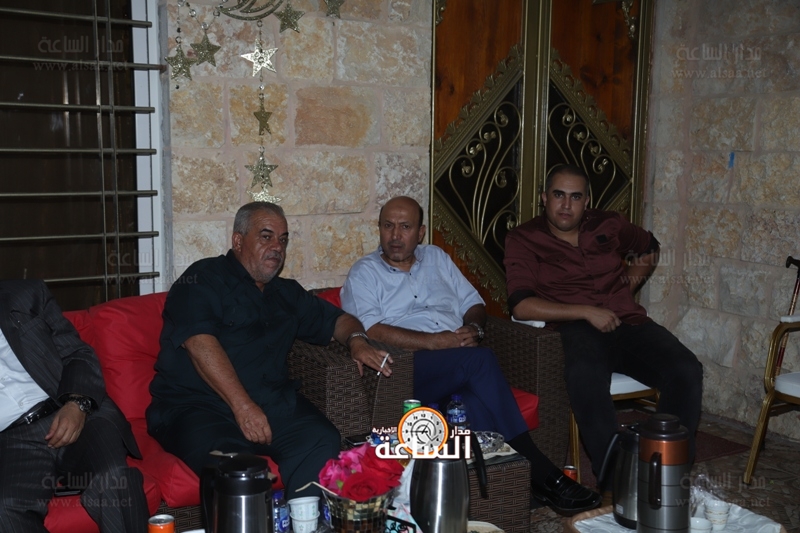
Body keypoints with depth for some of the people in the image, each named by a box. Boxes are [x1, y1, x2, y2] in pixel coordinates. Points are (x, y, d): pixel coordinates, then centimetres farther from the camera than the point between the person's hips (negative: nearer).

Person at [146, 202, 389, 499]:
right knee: (226, 460, -37)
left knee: (323, 442, -24)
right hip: (196, 405, -5)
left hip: (274, 404, 6)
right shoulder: (203, 279, 3)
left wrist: (356, 340, 9)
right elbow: (199, 343, -12)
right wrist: (243, 405, -22)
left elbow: (334, 319, 35)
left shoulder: (286, 293, 25)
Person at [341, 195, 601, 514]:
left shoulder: (436, 258, 24)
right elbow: (372, 331, -7)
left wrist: (473, 328, -2)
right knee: (480, 359, -32)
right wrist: (435, 342, -16)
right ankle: (540, 473, -30)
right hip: (409, 369, -4)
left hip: (462, 368, 4)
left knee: (475, 401, -33)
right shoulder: (364, 273, 9)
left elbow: (474, 304, 23)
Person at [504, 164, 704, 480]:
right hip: (576, 329, -4)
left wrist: (640, 269, 16)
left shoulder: (608, 226, 17)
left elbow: (650, 247, 39)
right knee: (585, 377, -40)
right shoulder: (524, 240, 5)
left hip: (629, 324, 5)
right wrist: (586, 312, -13)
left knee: (687, 371, -24)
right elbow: (521, 306, -8)